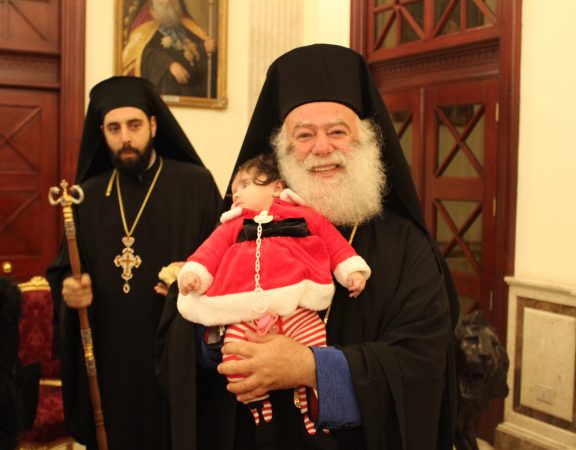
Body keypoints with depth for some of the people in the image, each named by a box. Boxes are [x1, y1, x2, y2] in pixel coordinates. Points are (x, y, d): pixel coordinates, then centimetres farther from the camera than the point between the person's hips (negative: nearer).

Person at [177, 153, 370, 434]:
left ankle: (311, 402, 4)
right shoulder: (233, 226, 24)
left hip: (296, 308, -1)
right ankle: (258, 406, 7)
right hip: (245, 315, 2)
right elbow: (211, 251, 12)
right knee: (235, 357, -15)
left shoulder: (305, 217, 19)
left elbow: (334, 244, 18)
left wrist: (353, 272, 8)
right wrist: (192, 273, -5)